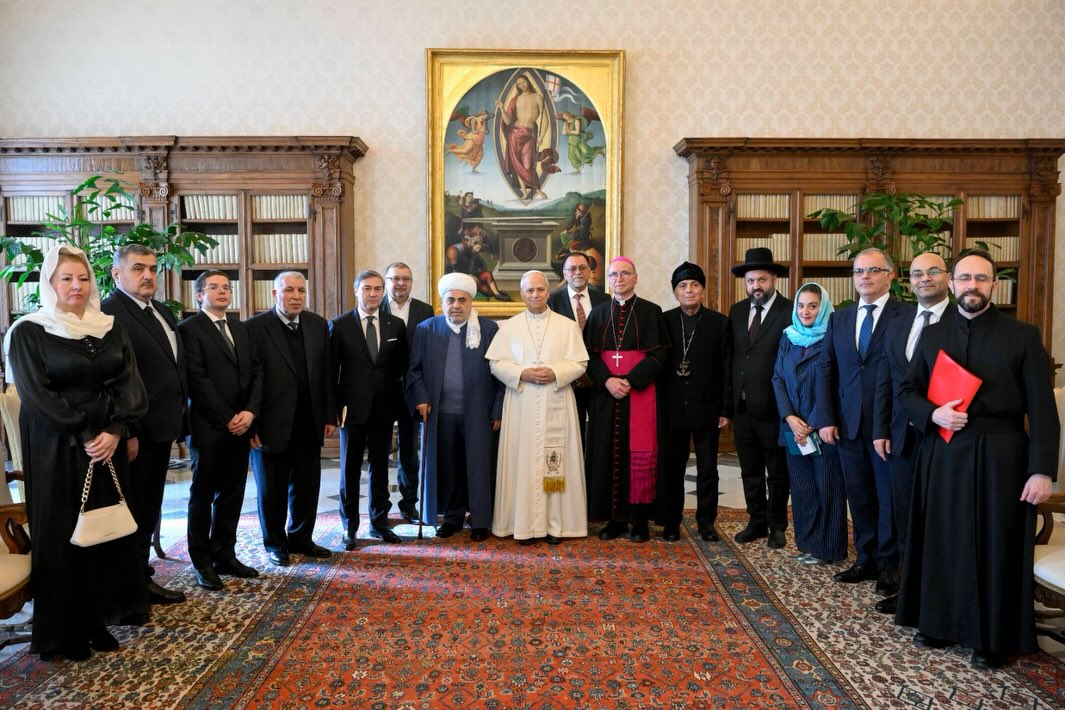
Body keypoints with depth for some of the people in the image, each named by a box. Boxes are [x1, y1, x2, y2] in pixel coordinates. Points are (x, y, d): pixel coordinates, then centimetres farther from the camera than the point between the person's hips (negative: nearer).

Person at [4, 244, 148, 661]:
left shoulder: (110, 328, 8)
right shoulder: (28, 332, -4)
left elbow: (129, 382, 1)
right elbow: (35, 395, -11)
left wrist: (115, 431, -13)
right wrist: (84, 436, -15)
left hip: (108, 443, 4)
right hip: (56, 449, -4)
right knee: (62, 536, 3)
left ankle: (99, 618, 20)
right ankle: (64, 631, 15)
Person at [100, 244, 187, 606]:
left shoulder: (162, 311, 13)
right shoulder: (109, 314, -15)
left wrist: (178, 416, 12)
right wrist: (127, 433, -22)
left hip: (160, 427, 9)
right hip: (136, 432, -9)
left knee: (149, 509, 18)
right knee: (133, 512, 5)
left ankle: (141, 576, 32)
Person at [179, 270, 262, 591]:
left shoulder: (240, 327, 15)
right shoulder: (190, 328, -5)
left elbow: (255, 371, 9)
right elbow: (198, 380, -12)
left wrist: (250, 412, -5)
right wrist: (227, 419, -13)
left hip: (241, 426, 6)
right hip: (209, 428, -5)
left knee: (232, 496, 10)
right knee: (203, 497, 6)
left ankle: (225, 555, 21)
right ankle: (202, 563, 16)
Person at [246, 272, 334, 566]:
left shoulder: (318, 325, 5)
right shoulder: (255, 327, -9)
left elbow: (326, 373, 7)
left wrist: (329, 416, 4)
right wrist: (251, 425, -12)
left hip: (308, 421, 4)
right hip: (272, 423, -4)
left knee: (307, 484, 12)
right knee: (272, 489, 10)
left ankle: (301, 538, 29)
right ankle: (275, 543, 28)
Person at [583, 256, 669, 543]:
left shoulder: (651, 312, 2)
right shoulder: (598, 313, 11)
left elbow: (658, 354, -4)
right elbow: (590, 354, 6)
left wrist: (631, 381, -14)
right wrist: (607, 380, -11)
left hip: (640, 391, -2)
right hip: (605, 392, 3)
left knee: (640, 454, -3)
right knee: (608, 453, 2)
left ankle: (639, 519, 6)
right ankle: (615, 518, 11)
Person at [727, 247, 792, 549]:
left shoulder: (790, 312, -11)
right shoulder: (736, 311, 7)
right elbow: (731, 356, 9)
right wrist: (728, 400, 4)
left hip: (774, 408, -5)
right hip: (742, 406, 5)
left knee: (777, 472, 12)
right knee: (750, 471, 16)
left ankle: (777, 526, 28)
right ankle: (757, 522, 31)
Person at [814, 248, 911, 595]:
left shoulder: (908, 316, -6)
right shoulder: (839, 319, 11)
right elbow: (826, 370, 9)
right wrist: (826, 419, 1)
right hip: (848, 424, 5)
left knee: (890, 497, 7)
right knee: (859, 497, 12)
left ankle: (888, 566, 21)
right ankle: (866, 560, 26)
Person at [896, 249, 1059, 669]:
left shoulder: (1022, 336, -1)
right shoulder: (932, 336, 9)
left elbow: (1042, 408, -5)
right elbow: (907, 392, 11)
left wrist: (1043, 470, -12)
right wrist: (933, 415, -10)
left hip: (999, 458, -3)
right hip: (942, 456, 3)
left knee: (994, 546, 5)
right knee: (942, 541, 10)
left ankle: (992, 638, 20)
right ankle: (940, 622, 26)